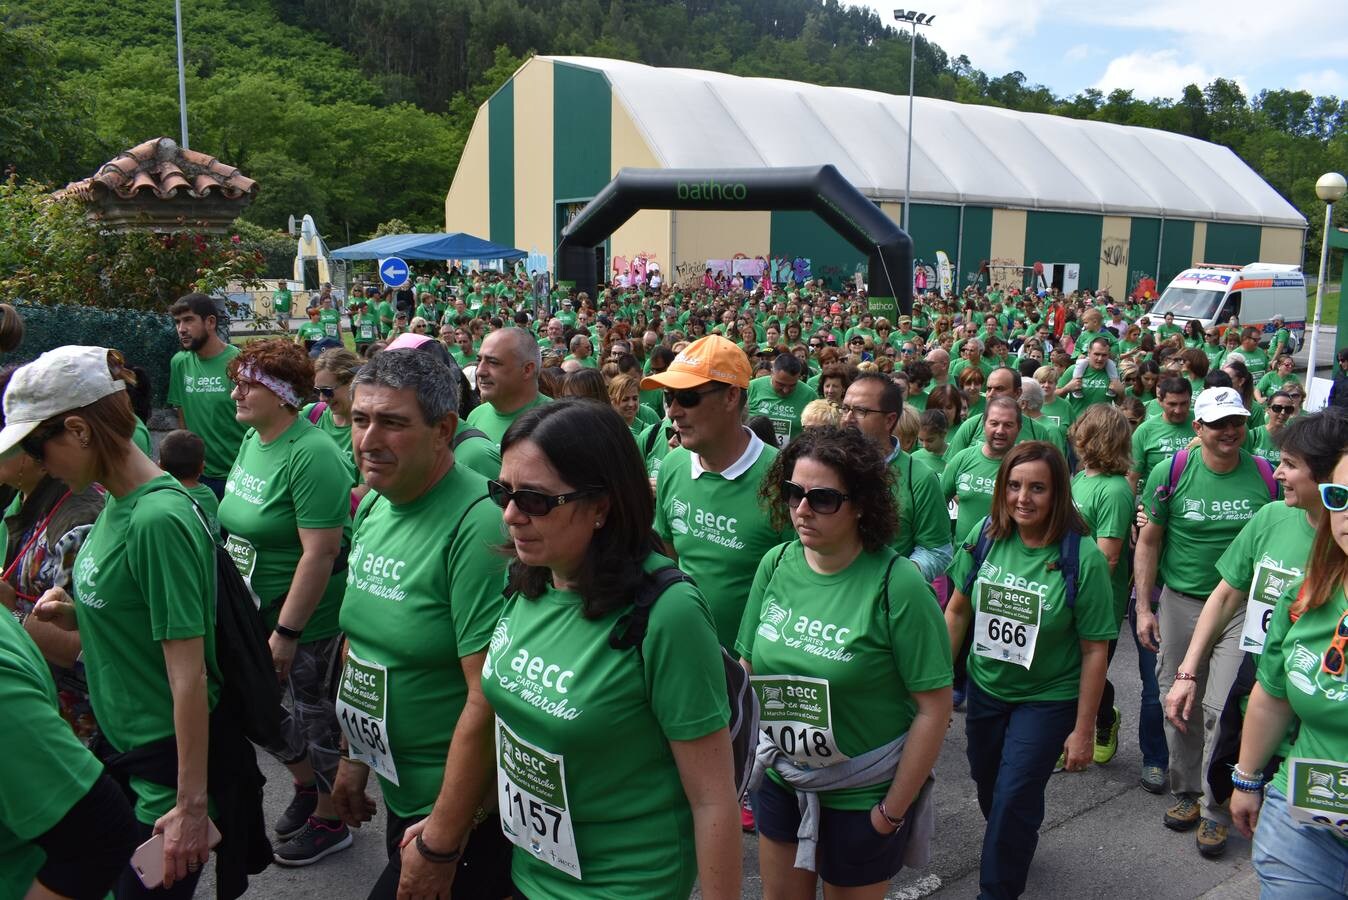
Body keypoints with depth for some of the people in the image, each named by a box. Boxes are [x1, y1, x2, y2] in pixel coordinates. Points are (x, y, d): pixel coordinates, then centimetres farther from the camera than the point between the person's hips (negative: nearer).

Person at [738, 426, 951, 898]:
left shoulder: (899, 585, -21)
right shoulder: (776, 564, -7)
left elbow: (934, 707, -17)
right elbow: (748, 669, 4)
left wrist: (892, 811, -13)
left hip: (863, 795, -4)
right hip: (778, 780, 5)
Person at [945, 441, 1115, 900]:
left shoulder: (1083, 557, -20)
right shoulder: (985, 535, -10)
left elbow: (1094, 650, -14)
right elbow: (958, 609, 3)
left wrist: (1083, 730, -11)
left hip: (1048, 700, -4)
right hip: (985, 688, 4)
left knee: (1013, 799, -3)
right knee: (987, 785, 19)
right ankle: (1012, 845, 50)